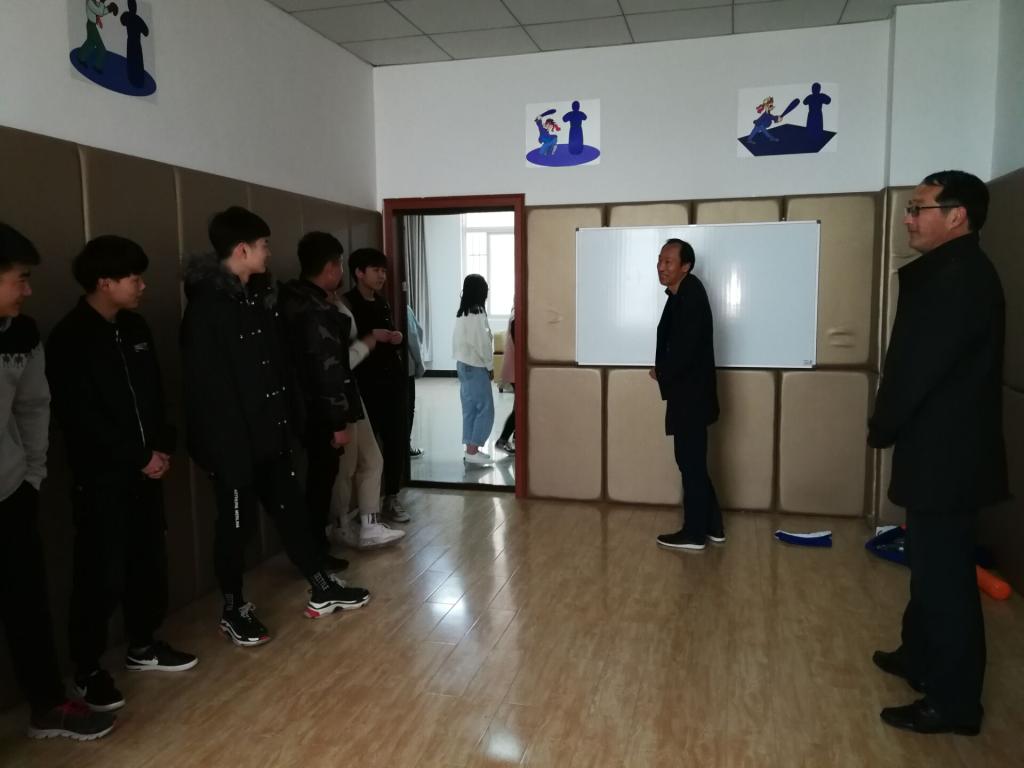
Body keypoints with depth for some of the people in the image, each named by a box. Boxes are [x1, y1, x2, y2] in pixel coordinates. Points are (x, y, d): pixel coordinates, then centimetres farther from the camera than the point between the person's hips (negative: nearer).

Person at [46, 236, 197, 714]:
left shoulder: (135, 328, 8)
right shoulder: (69, 340, -13)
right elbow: (79, 419, -15)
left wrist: (162, 447, 0)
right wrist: (139, 459, -13)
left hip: (145, 470, 7)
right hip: (101, 478, -7)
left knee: (150, 561, 14)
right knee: (102, 575, 0)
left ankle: (142, 646, 31)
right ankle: (87, 671, 17)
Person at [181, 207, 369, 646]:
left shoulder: (258, 295, 9)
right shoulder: (207, 307, -19)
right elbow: (207, 387, -22)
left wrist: (289, 419, 11)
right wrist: (227, 446, -22)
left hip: (271, 433, 8)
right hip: (234, 441, -8)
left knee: (289, 509, 17)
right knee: (237, 524, 7)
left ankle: (322, 591, 30)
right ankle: (233, 611, 26)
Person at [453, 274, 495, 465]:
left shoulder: (462, 313, 9)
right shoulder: (477, 313, -16)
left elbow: (459, 340, 11)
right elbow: (481, 343, -18)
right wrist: (490, 366, -7)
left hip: (464, 364, 9)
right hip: (475, 366, -9)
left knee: (470, 408, 11)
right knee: (485, 409, -3)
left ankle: (471, 449, 15)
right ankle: (472, 451, -3)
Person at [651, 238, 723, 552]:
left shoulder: (690, 294, -16)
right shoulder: (681, 295, 13)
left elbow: (686, 347, -23)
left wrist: (662, 373, -8)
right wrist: (663, 371, 1)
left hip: (690, 396, -10)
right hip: (687, 394, 10)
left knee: (691, 463, -1)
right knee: (692, 462, 16)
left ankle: (694, 533, 10)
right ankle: (712, 526, 26)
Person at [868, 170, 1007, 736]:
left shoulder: (958, 276, -20)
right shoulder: (951, 272, 12)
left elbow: (919, 367, -21)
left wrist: (881, 428, -6)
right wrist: (890, 426, 7)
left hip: (945, 455, -10)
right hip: (943, 450, 10)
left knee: (944, 574, 1)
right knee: (931, 567, 21)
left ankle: (954, 701, 15)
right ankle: (921, 658, 38)